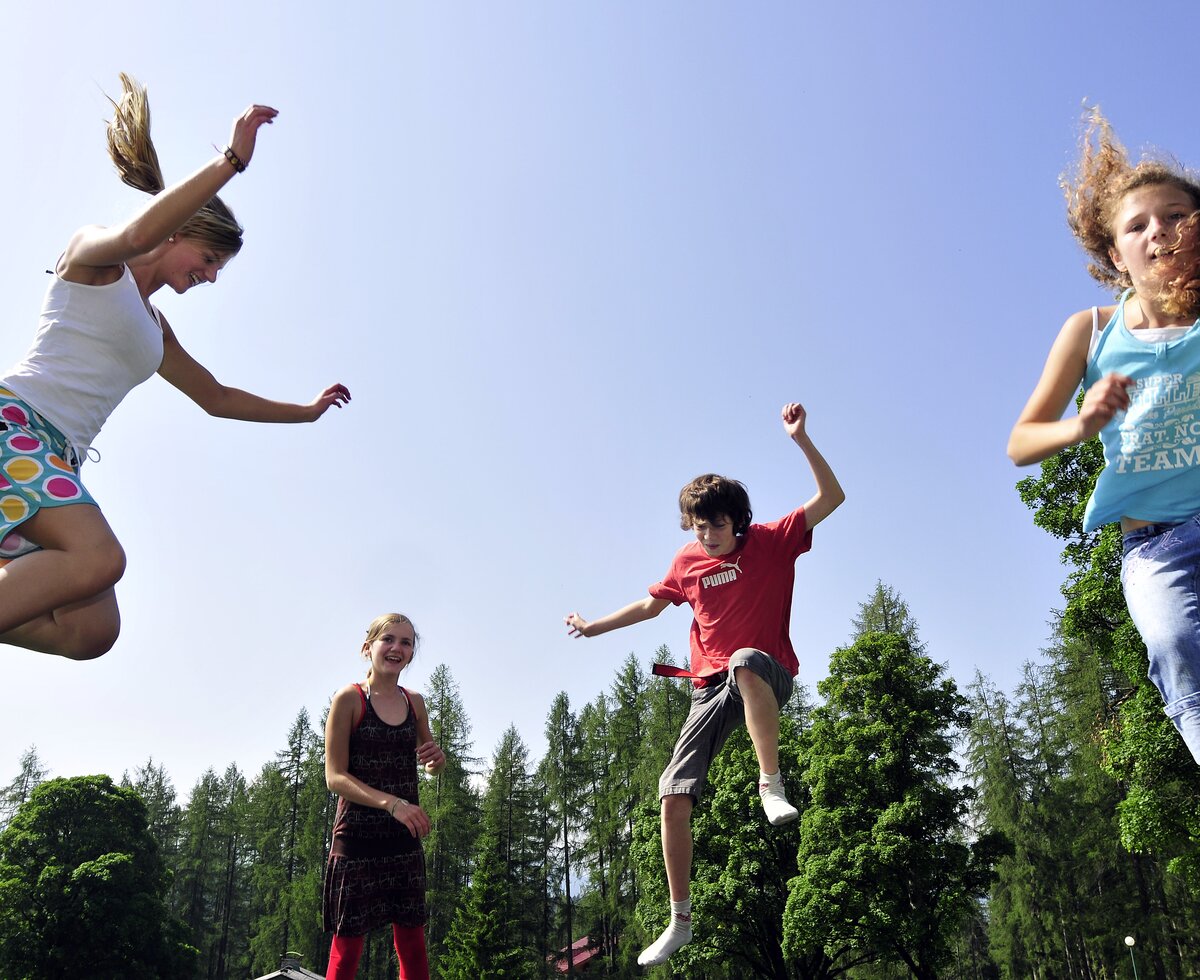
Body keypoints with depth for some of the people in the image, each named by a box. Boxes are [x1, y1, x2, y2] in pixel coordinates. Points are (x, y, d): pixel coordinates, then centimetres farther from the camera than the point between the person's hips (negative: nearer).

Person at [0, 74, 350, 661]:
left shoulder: (155, 331, 27)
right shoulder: (91, 254, 6)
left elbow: (216, 397, 36)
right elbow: (137, 234, -19)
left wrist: (306, 411, 38)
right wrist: (231, 160, -18)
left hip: (57, 464, 8)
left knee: (92, 630, -13)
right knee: (98, 559, -34)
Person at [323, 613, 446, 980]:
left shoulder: (415, 702, 7)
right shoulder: (349, 699, -8)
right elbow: (335, 776, -13)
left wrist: (437, 759, -4)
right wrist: (392, 803, -26)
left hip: (404, 839, 5)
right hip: (357, 837, -4)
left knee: (412, 943, 7)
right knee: (347, 945, 2)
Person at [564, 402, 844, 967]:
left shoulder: (773, 541, -1)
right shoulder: (687, 561, 9)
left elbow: (832, 497, -9)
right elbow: (651, 604, 25)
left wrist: (800, 439, -19)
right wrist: (594, 627, 29)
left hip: (767, 676, -4)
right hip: (711, 688, 4)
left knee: (745, 661, -43)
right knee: (673, 796, -6)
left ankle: (772, 786, -36)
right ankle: (680, 920, 8)